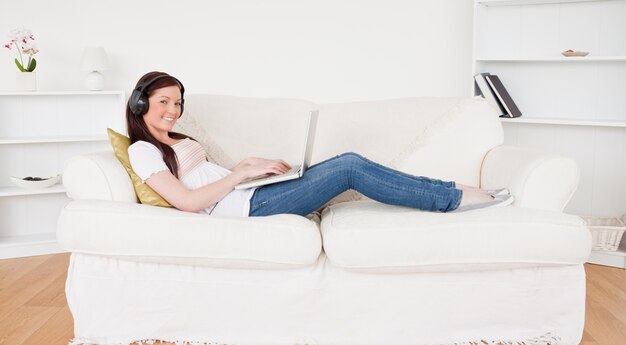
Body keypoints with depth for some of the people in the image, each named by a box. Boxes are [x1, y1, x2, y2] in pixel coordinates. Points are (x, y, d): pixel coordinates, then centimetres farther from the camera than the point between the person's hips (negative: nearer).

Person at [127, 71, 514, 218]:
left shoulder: (177, 140, 23)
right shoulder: (142, 150, -4)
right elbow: (187, 200, -17)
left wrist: (251, 163, 2)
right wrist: (244, 172, -13)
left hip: (252, 194, 9)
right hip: (244, 207, -9)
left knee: (347, 161, -6)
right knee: (350, 168, -17)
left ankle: (451, 194, -4)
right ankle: (455, 197, -9)